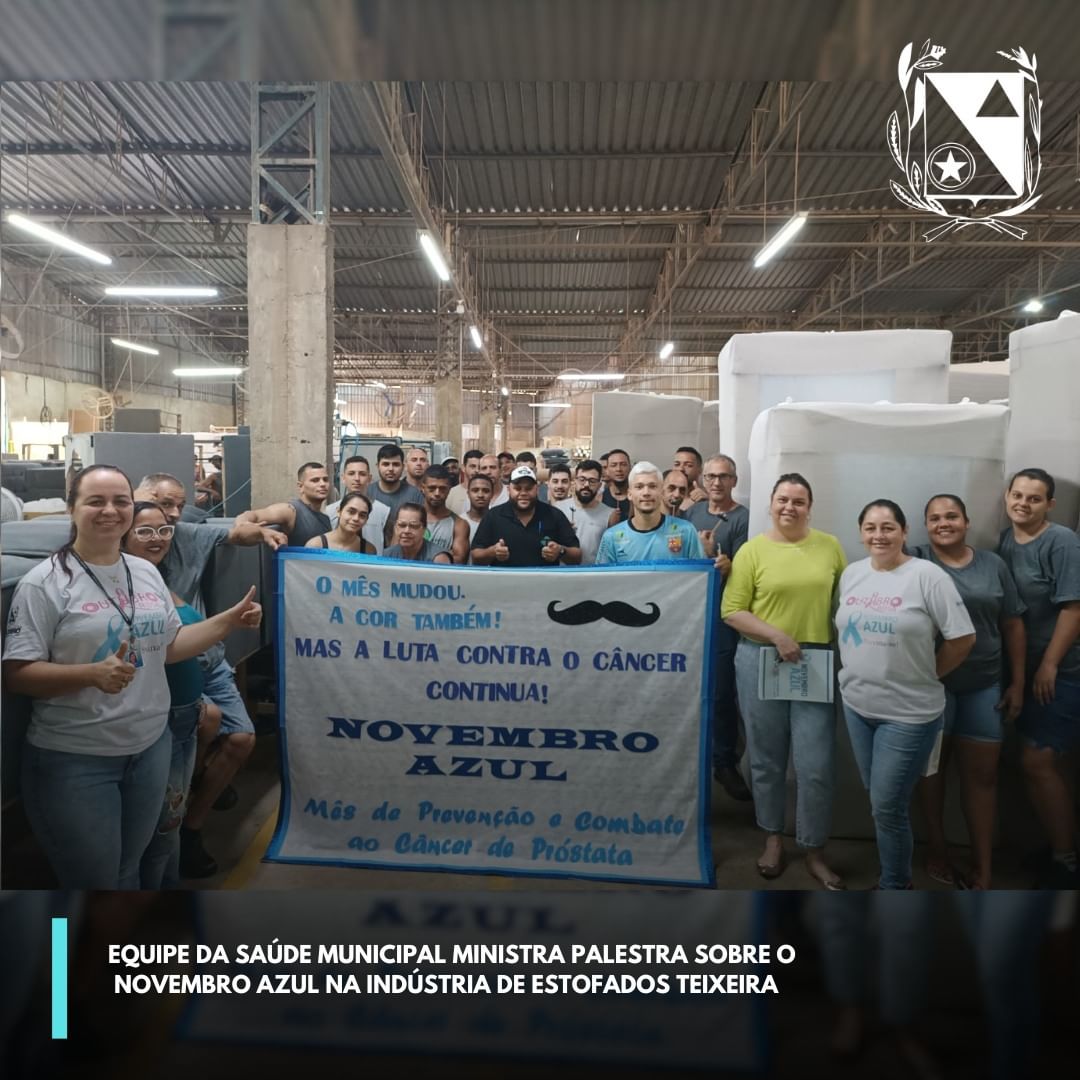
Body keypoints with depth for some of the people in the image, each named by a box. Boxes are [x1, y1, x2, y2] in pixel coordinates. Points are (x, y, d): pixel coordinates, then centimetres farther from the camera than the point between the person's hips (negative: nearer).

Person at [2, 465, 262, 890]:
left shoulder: (147, 572, 6)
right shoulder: (46, 581, -13)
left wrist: (230, 619, 3)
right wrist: (93, 673, -29)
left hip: (150, 746, 6)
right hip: (74, 760, -5)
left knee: (128, 873, 21)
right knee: (94, 881, 8)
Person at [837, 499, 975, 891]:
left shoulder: (927, 575, -13)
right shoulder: (851, 574, 4)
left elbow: (962, 638, -11)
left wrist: (925, 677, -3)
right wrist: (856, 671, 8)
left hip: (908, 713, -5)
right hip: (856, 705, 6)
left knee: (887, 807, 1)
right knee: (877, 800, 18)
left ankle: (894, 884, 23)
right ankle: (896, 873, 38)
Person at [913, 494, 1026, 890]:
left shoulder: (993, 565, 4)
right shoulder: (915, 561, -5)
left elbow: (1012, 625, 7)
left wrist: (1017, 682, 4)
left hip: (985, 684, 3)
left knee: (982, 773, 7)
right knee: (933, 765, 12)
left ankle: (982, 868, 18)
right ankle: (936, 847, 29)